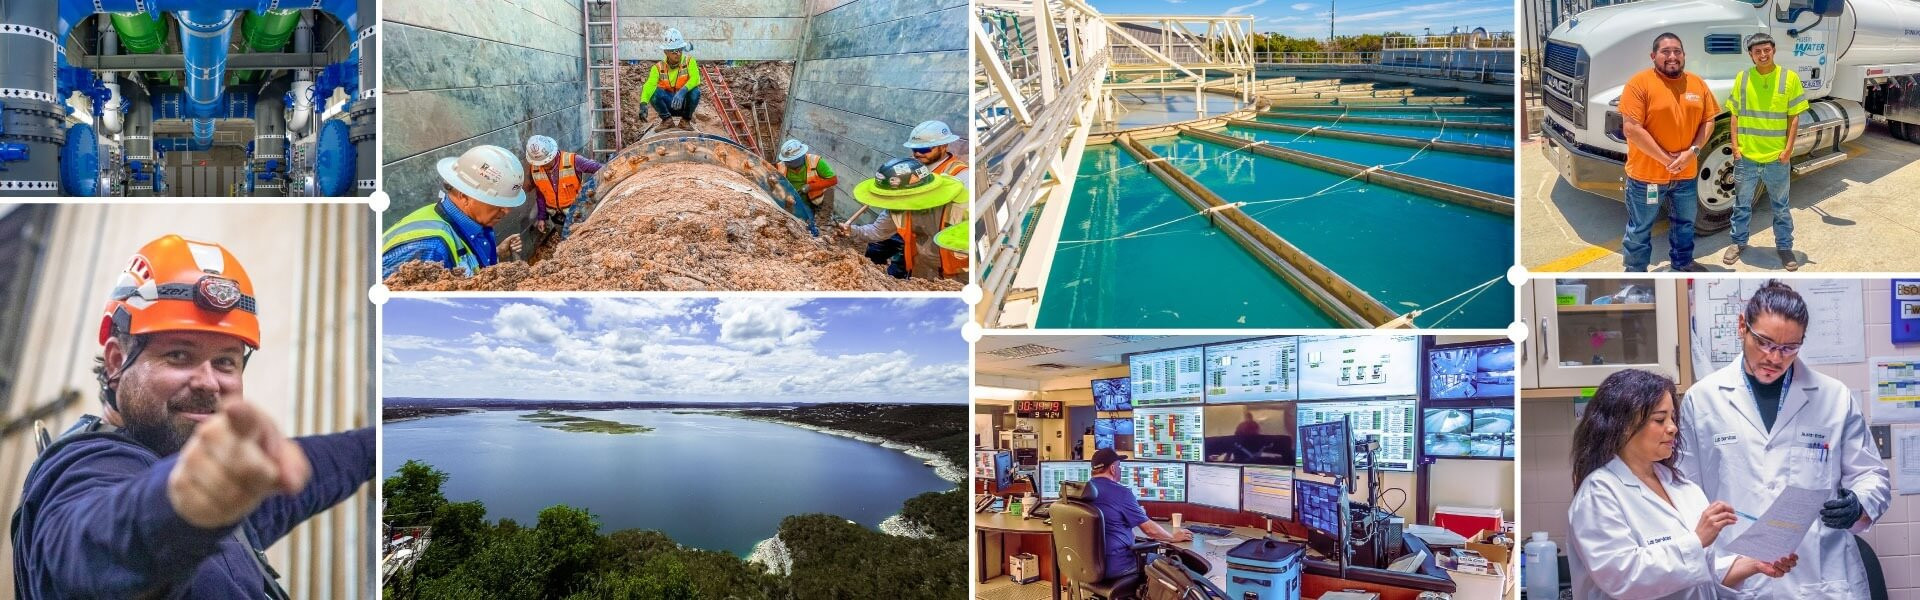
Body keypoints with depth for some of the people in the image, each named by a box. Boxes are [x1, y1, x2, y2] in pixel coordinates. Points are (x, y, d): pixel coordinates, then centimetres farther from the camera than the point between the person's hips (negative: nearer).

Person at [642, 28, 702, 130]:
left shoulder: (689, 61, -8)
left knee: (695, 91, -30)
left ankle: (685, 120, -4)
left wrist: (682, 91, -43)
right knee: (654, 91, -27)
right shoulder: (658, 67, -8)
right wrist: (644, 103, -42)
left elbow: (695, 79, -25)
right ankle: (666, 119, -2)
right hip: (668, 104, 0)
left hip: (684, 104, 0)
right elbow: (650, 85, -23)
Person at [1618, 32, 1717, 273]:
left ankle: (1683, 261, 44)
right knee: (1639, 230, 7)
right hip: (1646, 174, -5)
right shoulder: (1639, 84, -15)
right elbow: (1631, 128, -20)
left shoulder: (1697, 83, 4)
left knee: (1684, 222, 24)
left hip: (1686, 174, 5)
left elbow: (1708, 121, 6)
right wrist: (1666, 158, -19)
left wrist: (1693, 151, -12)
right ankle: (1635, 273, 21)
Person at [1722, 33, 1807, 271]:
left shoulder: (1789, 78, -6)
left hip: (1777, 158, -1)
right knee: (1742, 204, 14)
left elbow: (1794, 117, -3)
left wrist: (1788, 148, -9)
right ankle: (1738, 242, 30)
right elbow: (1735, 115, 3)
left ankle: (1784, 246, 25)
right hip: (1746, 156, 1)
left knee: (1780, 206, 12)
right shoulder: (1742, 78, -1)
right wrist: (1735, 146, -4)